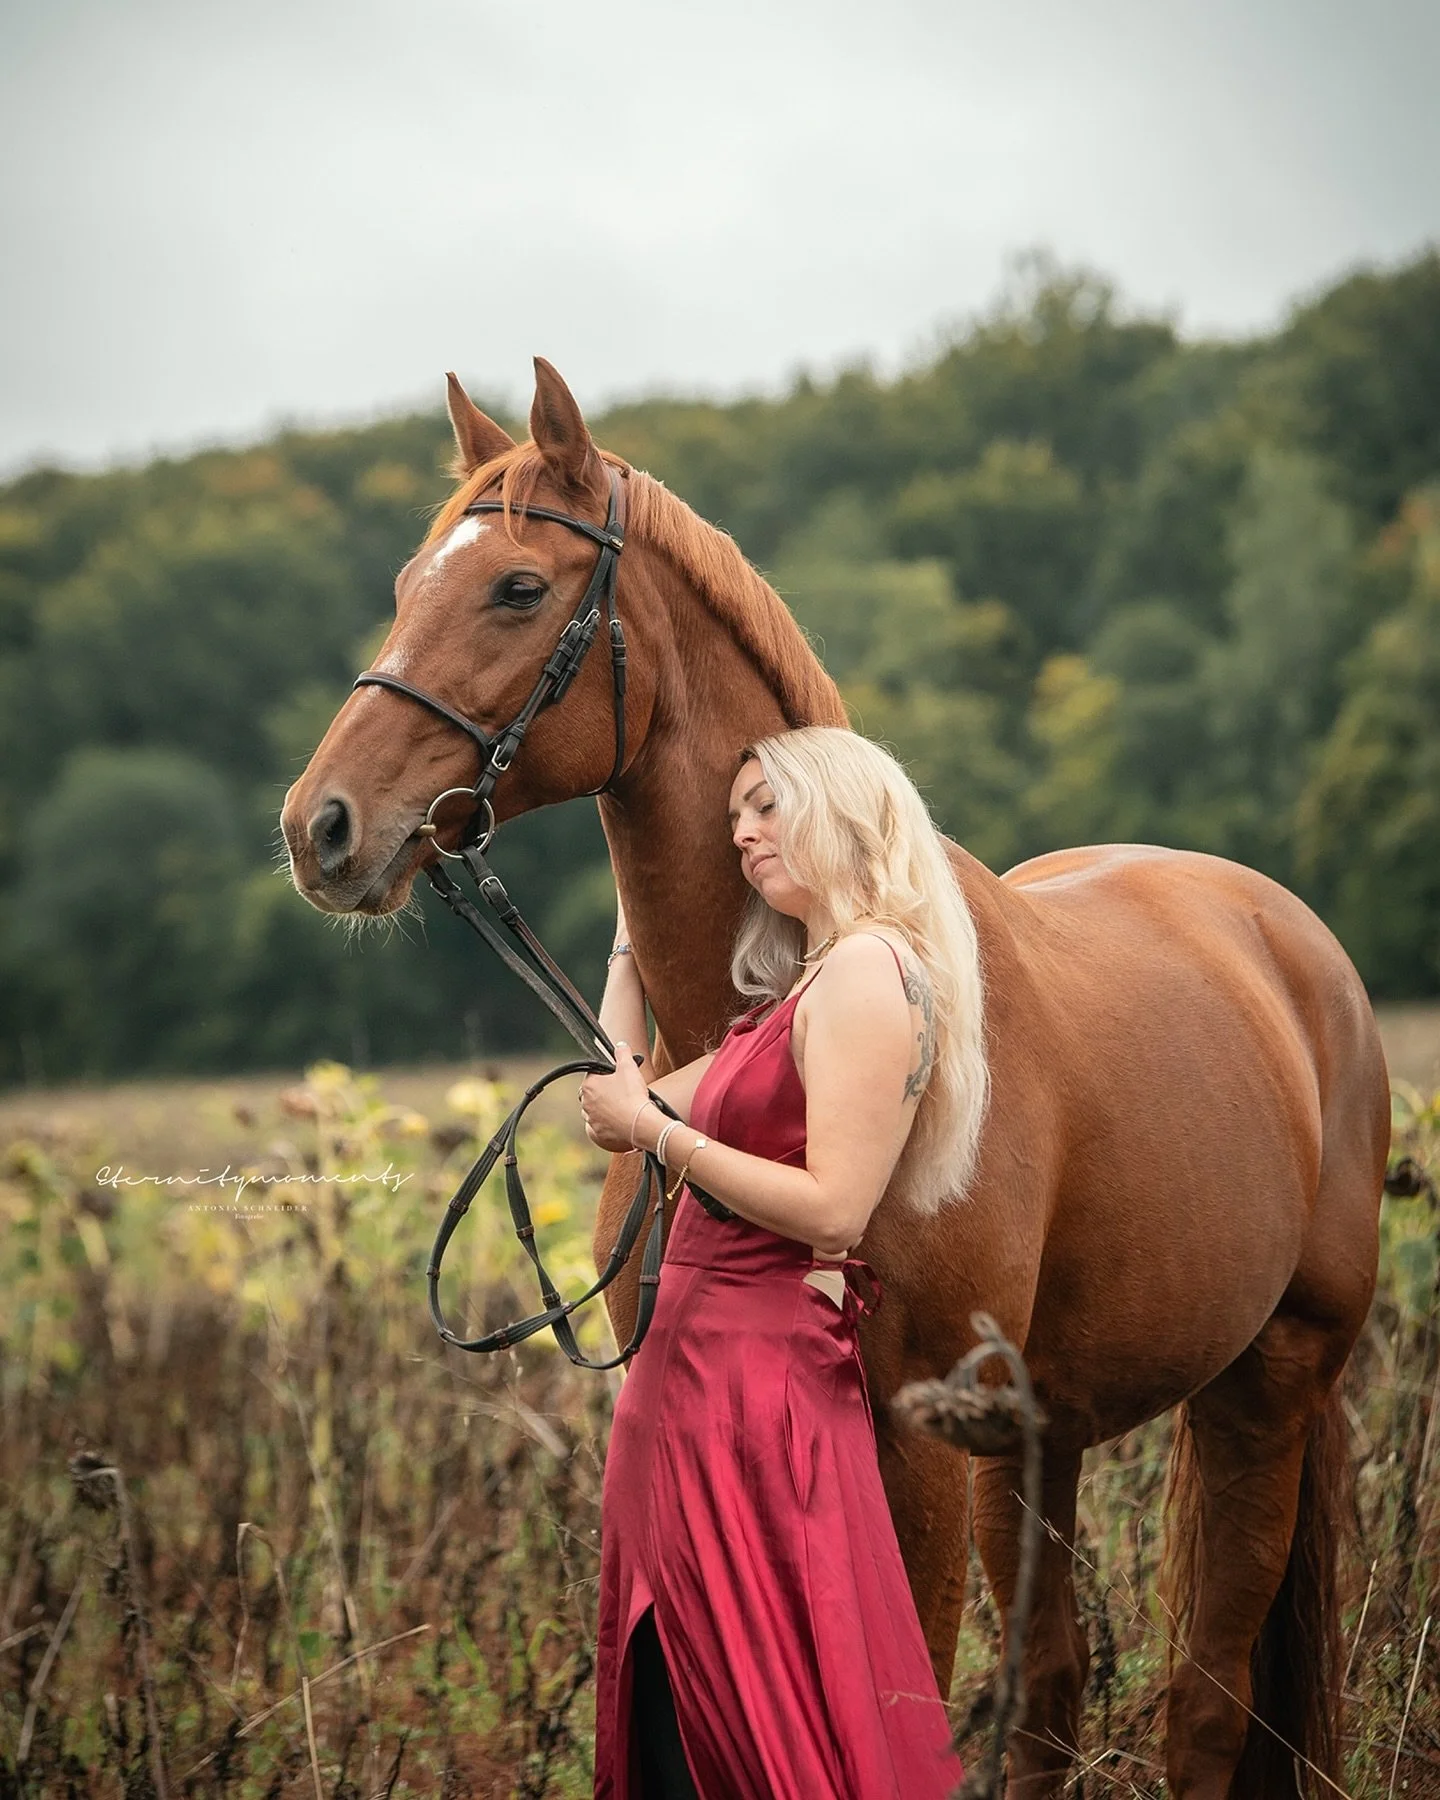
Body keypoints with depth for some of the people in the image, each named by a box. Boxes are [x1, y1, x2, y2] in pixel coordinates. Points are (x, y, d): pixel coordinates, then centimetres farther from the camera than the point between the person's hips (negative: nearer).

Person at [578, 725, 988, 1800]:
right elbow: (620, 1102, 27)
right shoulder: (800, 991, 19)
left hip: (760, 1379, -10)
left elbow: (833, 1208, -20)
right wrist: (630, 945, 30)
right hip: (693, 1375, 10)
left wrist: (653, 1129, -14)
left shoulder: (867, 968, -11)